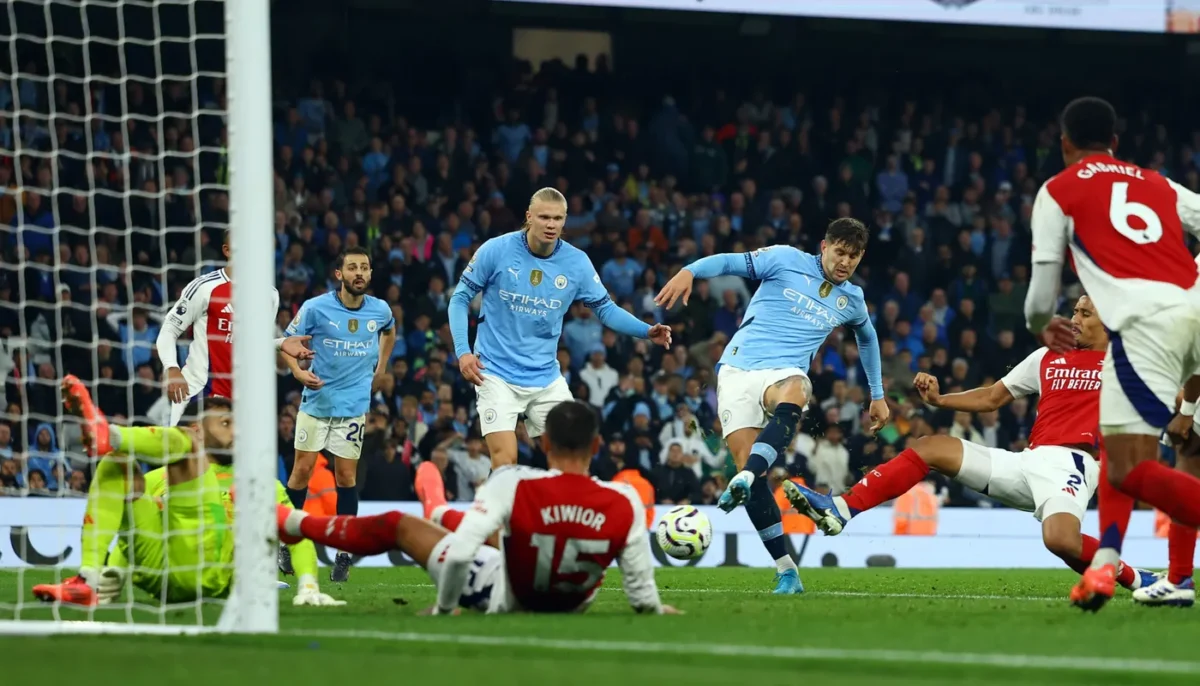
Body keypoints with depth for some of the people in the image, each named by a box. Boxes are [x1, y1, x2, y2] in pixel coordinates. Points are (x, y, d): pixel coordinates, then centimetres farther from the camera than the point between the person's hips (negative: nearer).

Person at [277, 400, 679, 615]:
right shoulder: (624, 503, -27)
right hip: (573, 605, 3)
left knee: (397, 526, 14)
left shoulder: (514, 485, -31)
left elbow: (459, 553, -30)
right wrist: (656, 608, 6)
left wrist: (444, 608, -11)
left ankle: (295, 523, 40)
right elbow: (641, 592, -19)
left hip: (506, 599, -3)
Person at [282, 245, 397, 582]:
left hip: (354, 403, 2)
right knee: (302, 469, -2)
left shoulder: (380, 310, -1)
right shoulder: (315, 308, -11)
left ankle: (344, 553, 4)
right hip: (316, 400, -1)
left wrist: (380, 367, 17)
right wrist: (298, 371, -19)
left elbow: (389, 331, 23)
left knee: (346, 475, 0)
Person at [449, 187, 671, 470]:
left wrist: (647, 331, -12)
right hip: (496, 373, -3)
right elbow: (461, 298, -2)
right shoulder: (496, 250, -11)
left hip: (546, 378, 3)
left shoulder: (576, 262, -4)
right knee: (505, 461, -13)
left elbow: (605, 308, 5)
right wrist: (463, 351, -13)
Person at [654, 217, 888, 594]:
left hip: (784, 374, 1)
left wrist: (877, 395, 39)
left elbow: (867, 337, 36)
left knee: (794, 393, -39)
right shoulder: (786, 260, 2)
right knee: (748, 463, -17)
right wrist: (689, 271, -27)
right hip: (738, 368, -1)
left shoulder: (851, 299, 15)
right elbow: (731, 262, -7)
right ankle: (785, 569, -10)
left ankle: (744, 482, -56)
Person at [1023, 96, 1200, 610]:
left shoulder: (1058, 191, 17)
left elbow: (1043, 290, 15)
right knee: (1123, 444, 23)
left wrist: (1041, 326, 37)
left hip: (1143, 321, -5)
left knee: (1130, 467, -7)